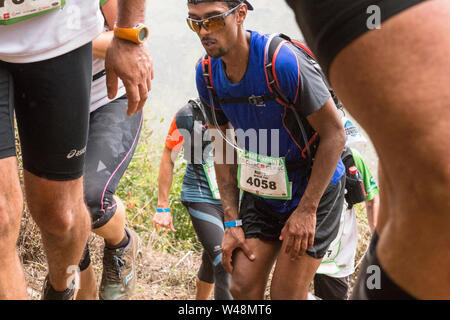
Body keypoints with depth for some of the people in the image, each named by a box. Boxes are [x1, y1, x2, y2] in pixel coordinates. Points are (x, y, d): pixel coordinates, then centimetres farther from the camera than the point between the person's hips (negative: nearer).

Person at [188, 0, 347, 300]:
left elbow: (334, 134, -20)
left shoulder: (283, 62, -27)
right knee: (242, 288, -1)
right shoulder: (207, 73, -7)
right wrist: (232, 223, -1)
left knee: (285, 295, -6)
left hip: (313, 188, -5)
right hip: (262, 192, 5)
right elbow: (223, 148, 3)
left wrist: (307, 210, -18)